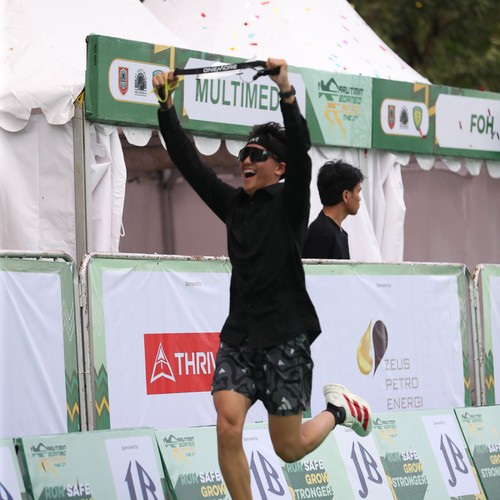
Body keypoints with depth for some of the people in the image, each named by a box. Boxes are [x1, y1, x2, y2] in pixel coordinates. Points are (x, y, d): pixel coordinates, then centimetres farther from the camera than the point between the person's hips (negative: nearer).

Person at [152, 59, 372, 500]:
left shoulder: (289, 203, -3)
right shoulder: (233, 204, 10)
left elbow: (301, 151, -20)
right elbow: (189, 162, 8)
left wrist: (286, 90, -31)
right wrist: (166, 106, -1)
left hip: (285, 336, -4)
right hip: (239, 335, 4)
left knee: (289, 449, 2)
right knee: (228, 427, -17)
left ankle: (339, 410, 33)